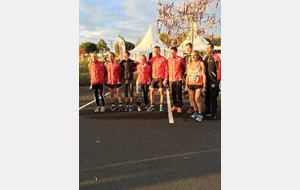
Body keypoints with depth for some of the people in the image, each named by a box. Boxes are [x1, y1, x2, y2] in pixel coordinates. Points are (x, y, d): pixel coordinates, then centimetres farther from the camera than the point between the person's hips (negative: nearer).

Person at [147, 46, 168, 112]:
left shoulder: (163, 59, -3)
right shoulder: (152, 59, 8)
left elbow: (166, 69, -4)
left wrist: (165, 79, -10)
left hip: (161, 78, -3)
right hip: (154, 78, 4)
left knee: (161, 91, 1)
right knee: (151, 92, 2)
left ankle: (161, 106, 10)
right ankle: (152, 106, 10)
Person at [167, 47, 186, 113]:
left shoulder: (180, 59, -6)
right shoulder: (169, 60, 8)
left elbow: (185, 66, 4)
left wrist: (182, 73, 6)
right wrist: (167, 78, 10)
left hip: (178, 79, -5)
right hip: (171, 79, 5)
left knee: (179, 94, -3)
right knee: (173, 94, 12)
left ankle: (179, 107, 5)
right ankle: (175, 106, 23)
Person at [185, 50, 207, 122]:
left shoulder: (201, 63, -1)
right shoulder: (190, 64, 13)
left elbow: (204, 75, -3)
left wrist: (204, 86, -8)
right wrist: (186, 85, 12)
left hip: (198, 84, -5)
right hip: (190, 84, 5)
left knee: (197, 99, -11)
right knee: (192, 99, 8)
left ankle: (200, 114, -1)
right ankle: (195, 111, 25)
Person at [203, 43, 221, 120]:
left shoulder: (216, 57, -8)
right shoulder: (205, 57, 13)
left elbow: (219, 69, -12)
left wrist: (218, 80, -14)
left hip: (213, 81, -7)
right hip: (206, 81, 7)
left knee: (213, 98, -1)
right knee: (207, 97, 14)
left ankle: (214, 114, 8)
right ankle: (207, 112, 26)